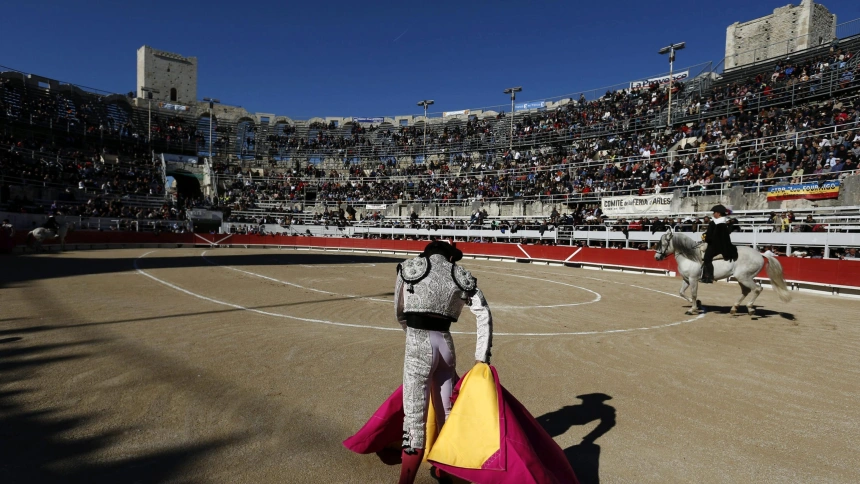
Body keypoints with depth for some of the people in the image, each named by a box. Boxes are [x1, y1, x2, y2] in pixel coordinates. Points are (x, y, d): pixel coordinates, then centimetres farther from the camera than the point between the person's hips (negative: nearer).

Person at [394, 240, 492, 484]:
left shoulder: (409, 267, 9)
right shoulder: (461, 275, 12)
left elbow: (399, 313, 14)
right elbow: (484, 314, 3)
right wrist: (482, 356, 4)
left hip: (418, 343, -3)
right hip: (445, 343, 3)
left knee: (415, 413, 1)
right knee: (446, 410, 18)